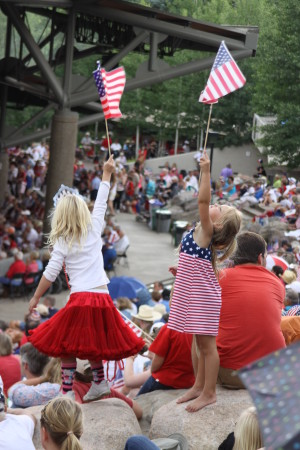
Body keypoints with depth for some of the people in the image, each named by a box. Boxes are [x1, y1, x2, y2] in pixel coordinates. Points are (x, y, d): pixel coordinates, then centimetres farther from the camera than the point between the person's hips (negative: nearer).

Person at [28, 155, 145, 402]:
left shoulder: (62, 242, -1)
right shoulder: (94, 230, 7)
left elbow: (50, 273, -2)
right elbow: (101, 203, 20)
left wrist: (35, 298, 8)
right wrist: (106, 174, 29)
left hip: (79, 299, -4)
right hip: (102, 297, 4)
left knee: (67, 346, 3)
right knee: (94, 344, 21)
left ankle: (68, 391, -1)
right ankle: (99, 382, 27)